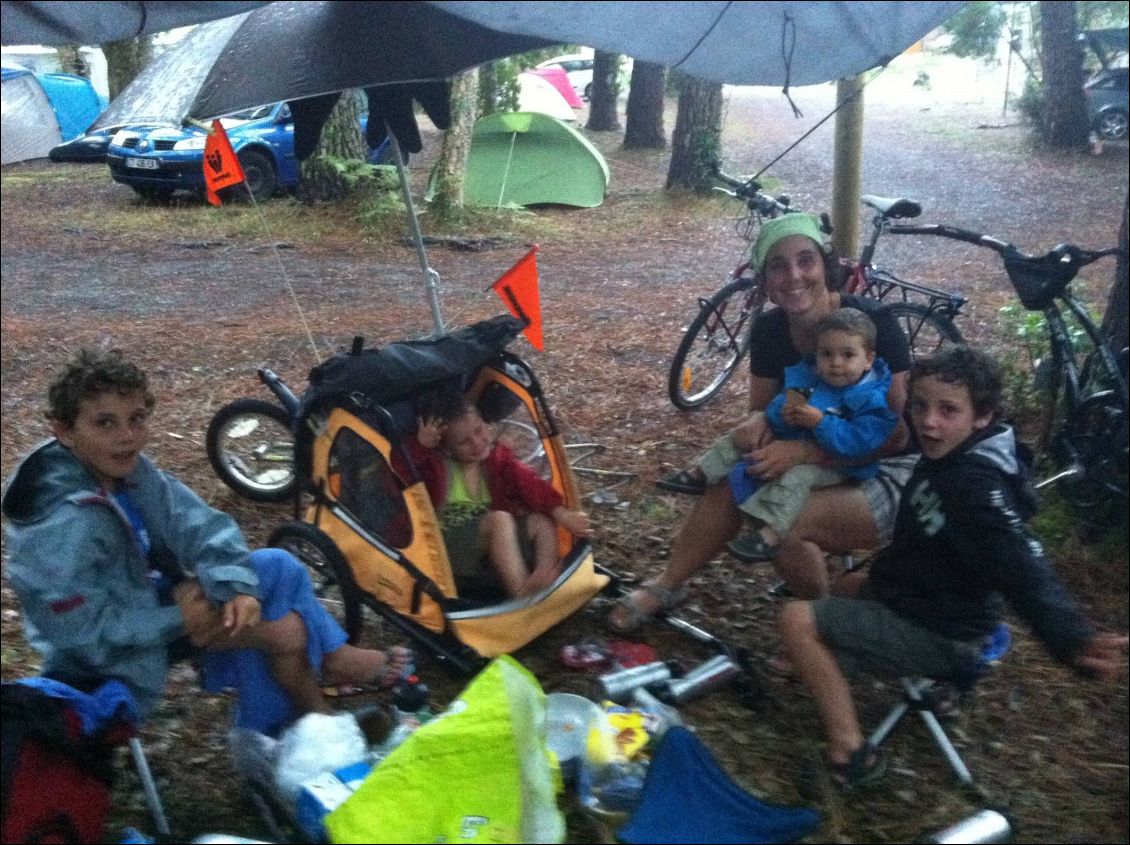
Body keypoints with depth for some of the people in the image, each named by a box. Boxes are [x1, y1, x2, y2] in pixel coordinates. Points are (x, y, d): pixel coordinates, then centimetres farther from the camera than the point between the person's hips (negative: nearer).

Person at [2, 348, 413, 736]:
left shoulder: (128, 468, -10)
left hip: (142, 601, 8)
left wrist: (237, 586, -28)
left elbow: (202, 525, -12)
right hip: (115, 660, -8)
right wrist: (178, 620, -23)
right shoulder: (64, 527, -33)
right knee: (284, 628, -15)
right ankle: (313, 721, 9)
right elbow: (82, 632, -30)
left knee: (278, 567, 1)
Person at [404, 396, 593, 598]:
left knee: (542, 521, -16)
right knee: (499, 519, -30)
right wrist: (421, 445, -32)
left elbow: (527, 483, -5)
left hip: (494, 544, 5)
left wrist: (560, 512, -19)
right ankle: (521, 594, -42)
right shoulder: (434, 465, -1)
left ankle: (546, 587, -36)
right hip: (449, 546, -5)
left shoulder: (497, 456, 9)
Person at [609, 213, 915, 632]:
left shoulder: (872, 323, -21)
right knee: (730, 482, -22)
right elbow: (761, 407, 6)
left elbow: (895, 433, -20)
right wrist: (758, 422, -19)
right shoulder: (769, 330, -5)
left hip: (886, 473, -5)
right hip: (814, 465, 5)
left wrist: (805, 451, -30)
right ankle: (666, 585, -6)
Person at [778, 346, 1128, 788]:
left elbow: (1025, 569, -41)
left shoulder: (976, 487, -29)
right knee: (850, 585, 31)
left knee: (798, 620, -13)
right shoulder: (950, 455, -2)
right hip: (939, 605, 10)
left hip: (939, 635, -10)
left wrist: (1073, 640, -57)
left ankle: (850, 754, -14)